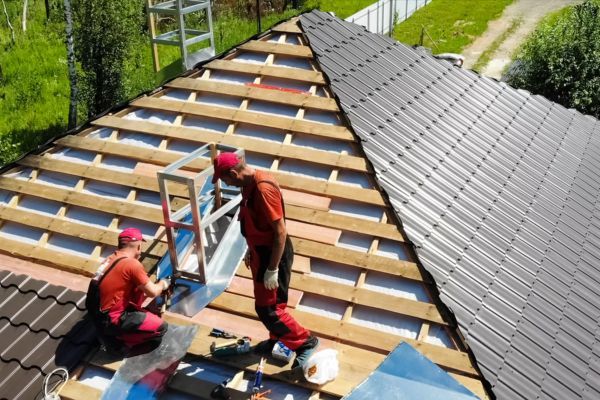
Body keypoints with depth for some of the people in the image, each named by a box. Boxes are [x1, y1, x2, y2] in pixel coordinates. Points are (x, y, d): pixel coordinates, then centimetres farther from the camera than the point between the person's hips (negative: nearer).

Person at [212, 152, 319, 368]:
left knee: (268, 309, -3)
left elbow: (280, 231, -26)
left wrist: (272, 270, -23)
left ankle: (306, 342, 12)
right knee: (265, 303, 21)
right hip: (260, 251, 10)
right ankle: (277, 340, 39)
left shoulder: (264, 188, -28)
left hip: (273, 254, -10)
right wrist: (251, 250, 23)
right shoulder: (249, 184, 3)